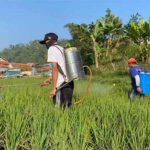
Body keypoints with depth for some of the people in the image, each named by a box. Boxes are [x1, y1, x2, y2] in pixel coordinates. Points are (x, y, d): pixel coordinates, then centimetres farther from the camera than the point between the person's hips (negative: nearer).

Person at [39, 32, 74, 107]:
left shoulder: (52, 49, -4)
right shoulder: (62, 49, 21)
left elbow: (55, 68, -13)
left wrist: (53, 88, -15)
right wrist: (51, 79, 33)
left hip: (61, 84, -8)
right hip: (69, 82, 8)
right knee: (67, 107, 10)